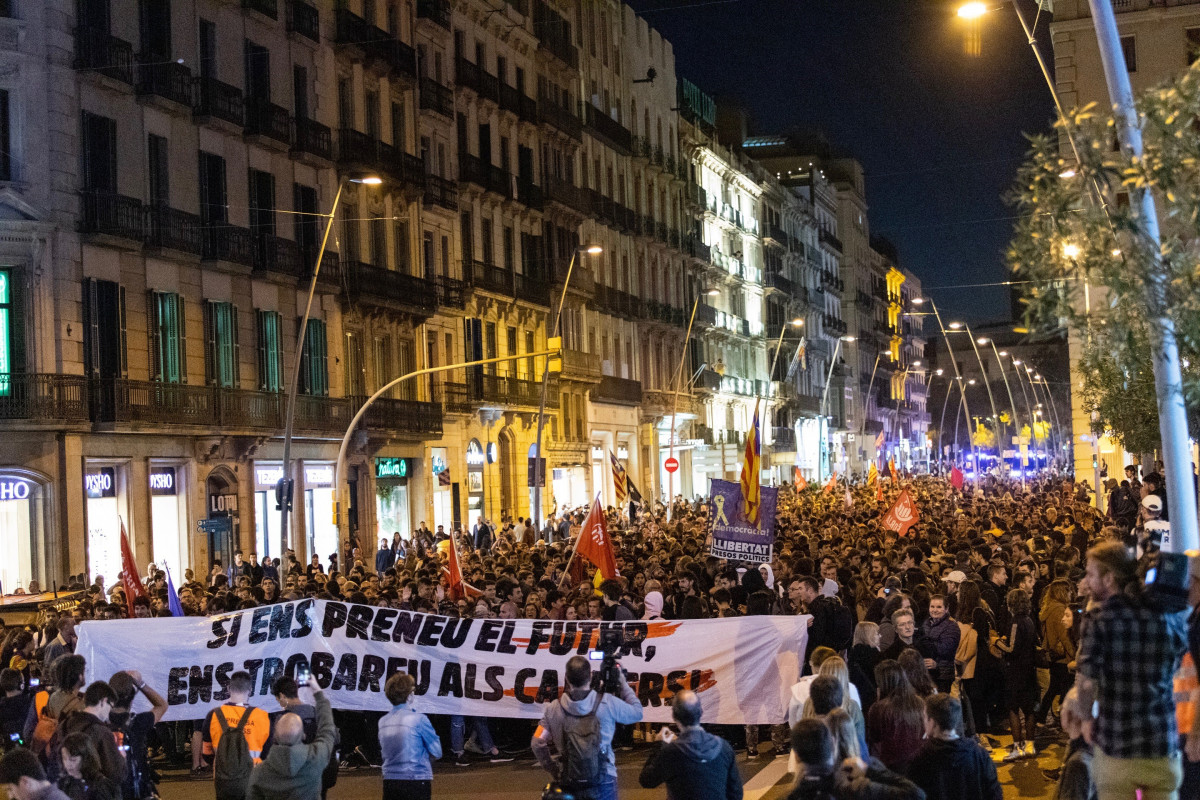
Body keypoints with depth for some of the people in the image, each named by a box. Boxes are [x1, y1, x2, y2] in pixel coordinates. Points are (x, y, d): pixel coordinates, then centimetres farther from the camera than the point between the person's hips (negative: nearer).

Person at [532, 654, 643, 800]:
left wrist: (553, 770, 9)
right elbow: (637, 713, 6)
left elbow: (537, 744, -3)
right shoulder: (608, 703, -10)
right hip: (602, 782, -2)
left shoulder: (554, 709, -4)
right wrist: (623, 683, 16)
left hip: (569, 785, 2)